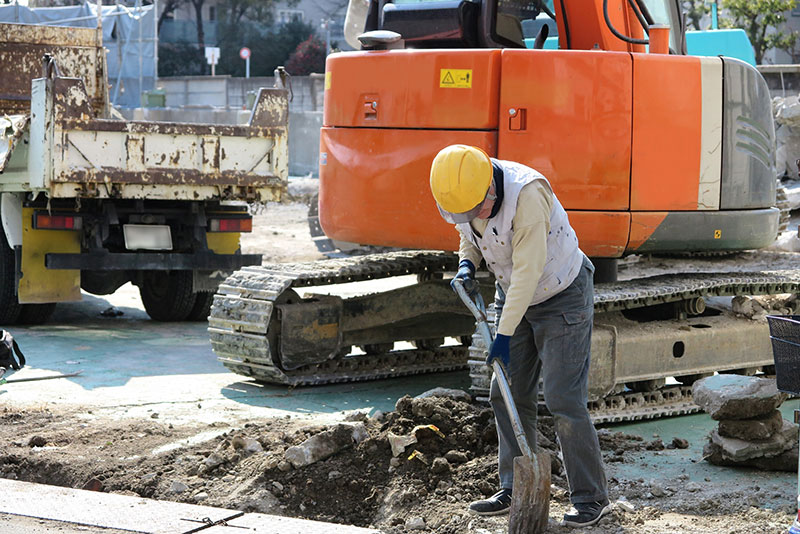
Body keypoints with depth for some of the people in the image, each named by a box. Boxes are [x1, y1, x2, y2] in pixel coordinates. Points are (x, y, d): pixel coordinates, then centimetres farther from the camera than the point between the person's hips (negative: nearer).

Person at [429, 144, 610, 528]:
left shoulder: (526, 193, -33)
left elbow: (528, 269, -30)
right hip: (514, 295, 7)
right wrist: (467, 263, -8)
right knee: (507, 395, 6)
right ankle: (515, 489, 17)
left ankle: (591, 498, 0)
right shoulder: (459, 192, -10)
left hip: (562, 297, -7)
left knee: (563, 401, -9)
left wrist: (505, 334, -27)